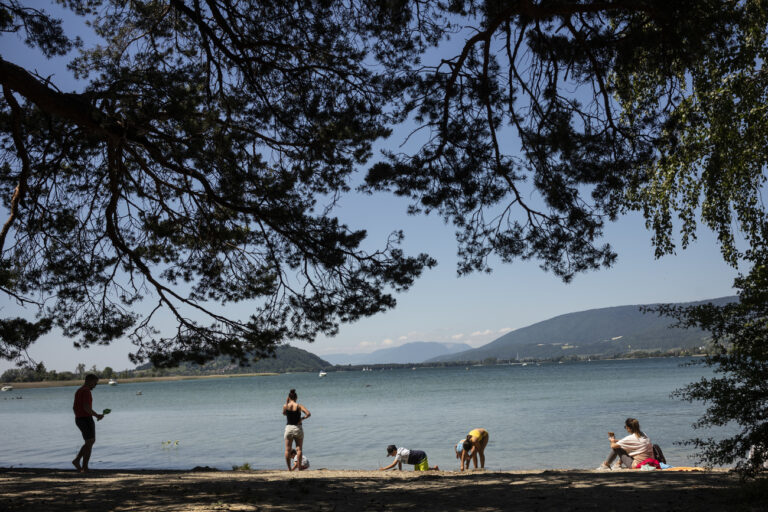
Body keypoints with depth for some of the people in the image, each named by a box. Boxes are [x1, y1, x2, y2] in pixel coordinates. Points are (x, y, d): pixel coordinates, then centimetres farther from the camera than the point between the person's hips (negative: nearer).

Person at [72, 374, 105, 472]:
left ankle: (77, 460, 9)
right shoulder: (86, 391, -17)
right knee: (89, 444, -3)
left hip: (79, 420, 10)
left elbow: (74, 407, 20)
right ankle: (84, 468, -1)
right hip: (86, 419, -9)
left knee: (91, 441, 18)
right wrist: (97, 415, -13)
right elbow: (87, 408, -26)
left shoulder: (78, 391, 15)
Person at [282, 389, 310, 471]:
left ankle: (289, 468, 8)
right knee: (299, 449, 5)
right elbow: (308, 414, -18)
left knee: (287, 450, 8)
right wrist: (302, 418, -5)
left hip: (289, 428, 1)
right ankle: (299, 468, 3)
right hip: (298, 428, -1)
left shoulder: (285, 406, -4)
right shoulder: (299, 406, -7)